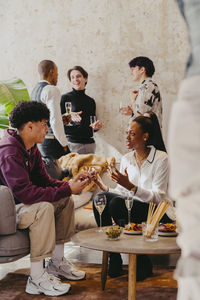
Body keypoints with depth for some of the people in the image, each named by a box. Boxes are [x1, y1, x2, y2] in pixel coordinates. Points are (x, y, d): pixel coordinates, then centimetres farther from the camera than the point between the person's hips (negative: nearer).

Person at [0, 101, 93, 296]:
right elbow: (25, 193, -34)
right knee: (43, 208, -33)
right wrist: (67, 189, -29)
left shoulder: (31, 148, 6)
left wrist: (71, 184, -9)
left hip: (17, 204, 10)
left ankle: (57, 263, 10)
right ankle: (37, 279, -26)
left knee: (65, 201, 5)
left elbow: (43, 181, 8)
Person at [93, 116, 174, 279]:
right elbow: (122, 192, 6)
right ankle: (114, 260, -14)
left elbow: (158, 197, -19)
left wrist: (131, 186, -31)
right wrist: (104, 187, -13)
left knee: (117, 204, -29)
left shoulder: (161, 158, -10)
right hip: (133, 208, 6)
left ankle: (143, 263, -16)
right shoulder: (126, 159, 8)